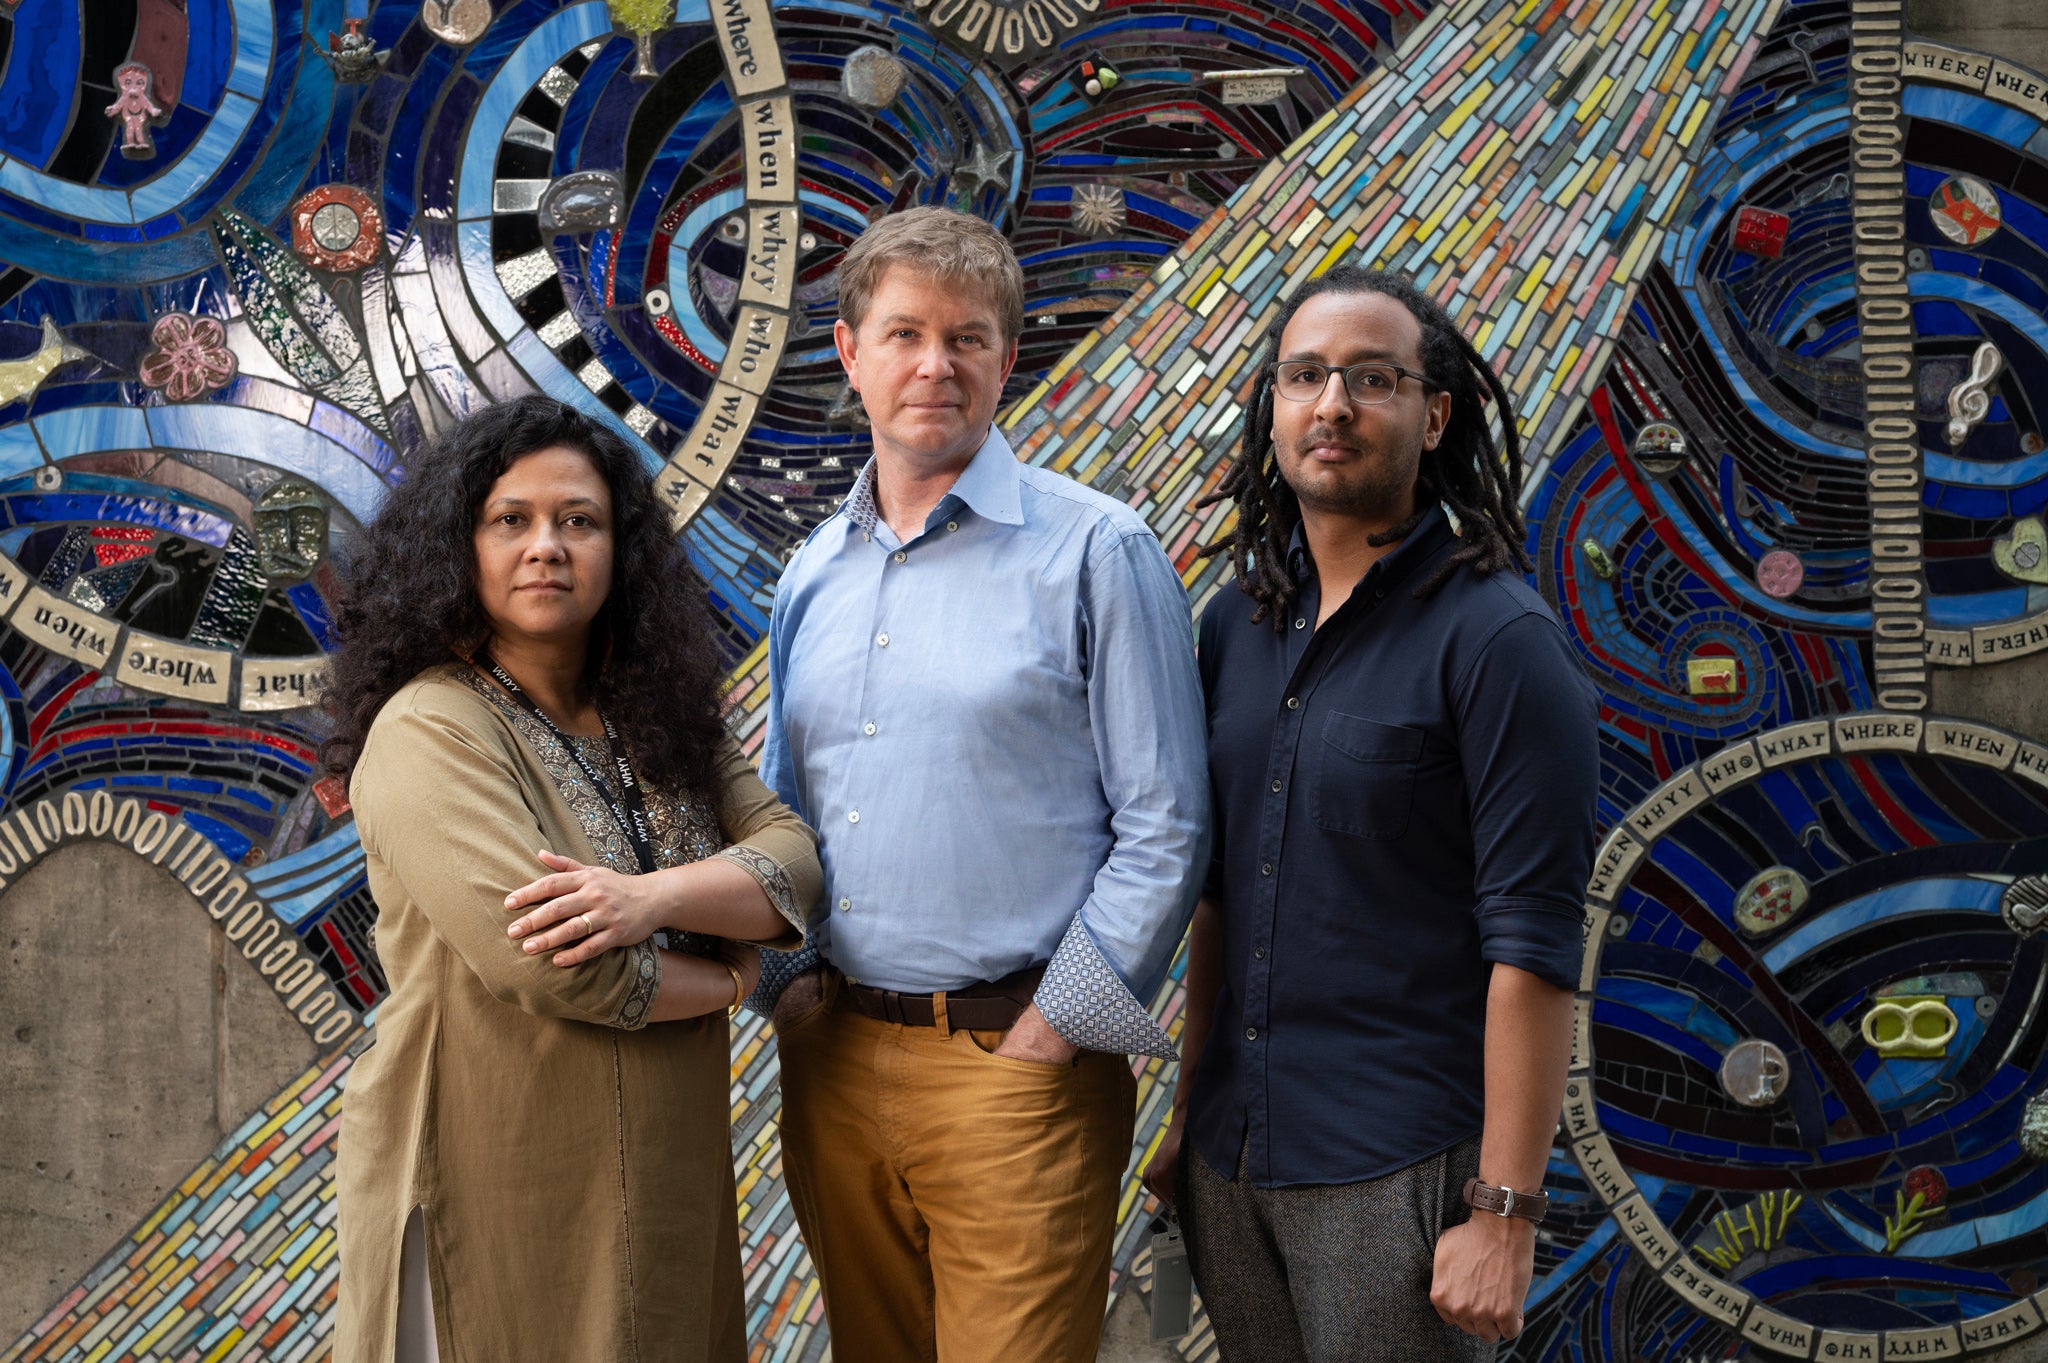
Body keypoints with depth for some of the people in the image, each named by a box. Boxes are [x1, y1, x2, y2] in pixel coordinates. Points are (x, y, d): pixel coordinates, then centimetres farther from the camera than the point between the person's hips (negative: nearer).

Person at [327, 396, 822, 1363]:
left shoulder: (654, 713, 8)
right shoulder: (430, 731, -15)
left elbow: (792, 861, -2)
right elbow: (550, 968, -25)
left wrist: (656, 895, -22)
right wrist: (727, 974, -9)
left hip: (667, 1174, 7)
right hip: (497, 1192, -6)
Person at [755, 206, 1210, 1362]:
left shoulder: (1096, 551, -6)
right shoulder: (813, 575, 11)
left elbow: (1164, 831, -9)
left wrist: (1053, 1032, -11)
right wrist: (790, 987, 5)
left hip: (1013, 1065, -5)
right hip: (831, 1058, 5)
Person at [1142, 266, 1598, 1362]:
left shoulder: (1498, 638, -11)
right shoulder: (1237, 626, 7)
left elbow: (1532, 944, -15)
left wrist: (1504, 1211, -16)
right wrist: (1191, 1107, 14)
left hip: (1397, 1173, -5)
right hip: (1232, 1162, 6)